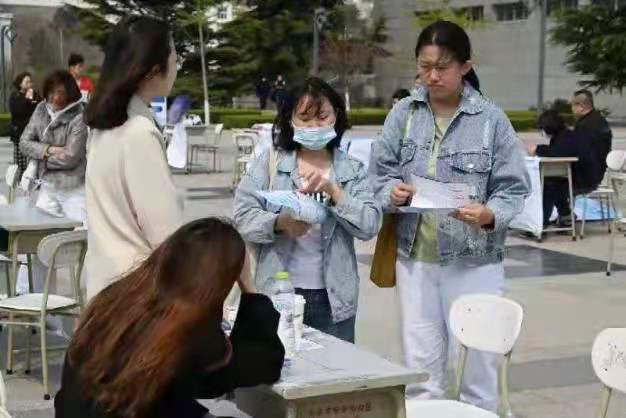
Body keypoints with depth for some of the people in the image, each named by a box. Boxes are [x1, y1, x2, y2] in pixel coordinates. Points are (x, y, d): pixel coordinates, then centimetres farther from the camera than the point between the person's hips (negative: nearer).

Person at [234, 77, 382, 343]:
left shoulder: (352, 170, 6)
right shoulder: (270, 161, 2)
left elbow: (370, 226, -5)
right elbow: (243, 217, -5)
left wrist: (333, 191, -16)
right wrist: (280, 223, -23)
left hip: (333, 299, 1)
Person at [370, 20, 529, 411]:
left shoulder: (491, 118, -8)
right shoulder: (404, 113, -1)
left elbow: (514, 188, -6)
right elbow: (380, 172, 4)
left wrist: (491, 215, -25)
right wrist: (393, 193, -17)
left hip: (474, 259, -2)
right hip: (415, 256, 2)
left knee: (477, 359, 10)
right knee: (421, 364, 13)